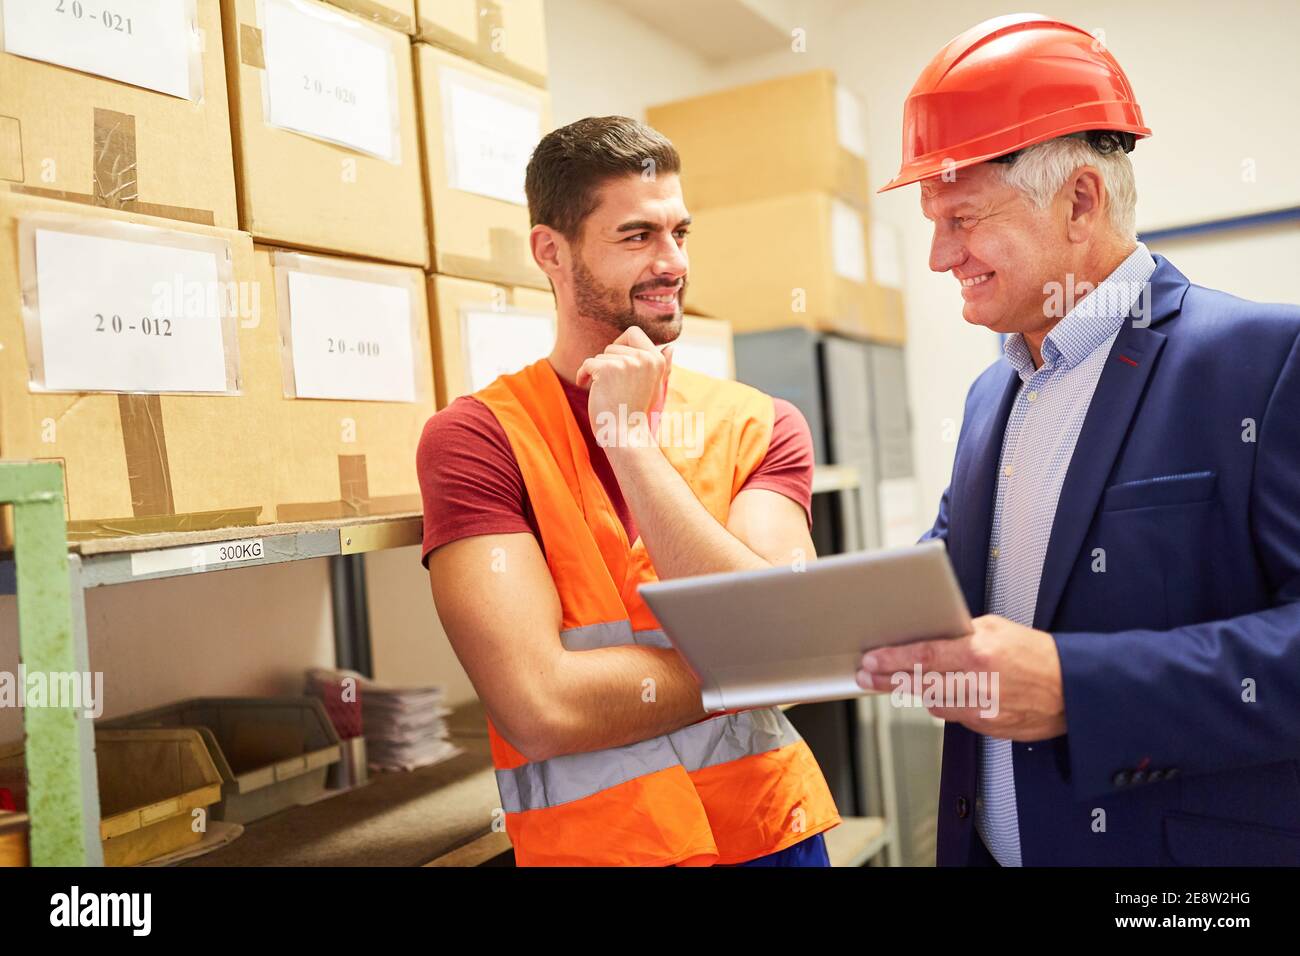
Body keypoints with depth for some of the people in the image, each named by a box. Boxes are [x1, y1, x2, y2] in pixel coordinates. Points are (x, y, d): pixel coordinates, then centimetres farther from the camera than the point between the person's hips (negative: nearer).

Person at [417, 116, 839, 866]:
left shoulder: (762, 427, -3)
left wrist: (631, 437, -19)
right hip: (595, 840, -3)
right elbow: (540, 706, -22)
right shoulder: (477, 438, -13)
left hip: (773, 829, 3)